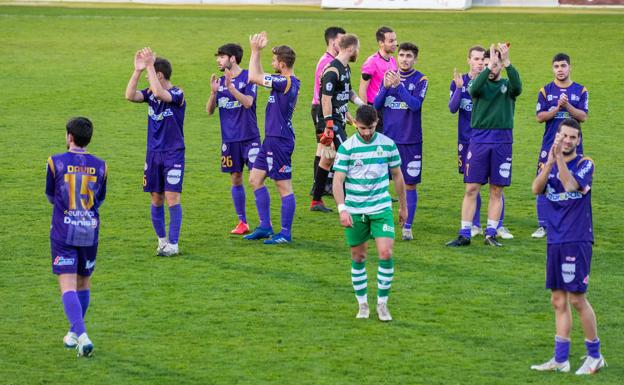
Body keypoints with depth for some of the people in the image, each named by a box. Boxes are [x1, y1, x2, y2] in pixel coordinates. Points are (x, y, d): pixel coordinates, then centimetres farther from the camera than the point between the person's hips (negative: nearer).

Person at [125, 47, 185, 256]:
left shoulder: (177, 94, -12)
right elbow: (130, 96, -9)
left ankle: (173, 244, -6)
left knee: (172, 197, -10)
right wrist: (137, 70, -14)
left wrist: (149, 66, -27)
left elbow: (159, 93, -32)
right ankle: (162, 240, 19)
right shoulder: (151, 93, 7)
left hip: (173, 154, -6)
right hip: (154, 153, 6)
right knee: (156, 198, 8)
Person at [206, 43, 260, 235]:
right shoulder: (220, 81, 8)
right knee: (236, 179, 8)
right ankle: (242, 222, 15)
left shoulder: (247, 77, -6)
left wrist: (231, 87, -28)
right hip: (229, 139, 5)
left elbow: (248, 102, -19)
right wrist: (213, 92, -13)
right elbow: (209, 110, 4)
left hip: (249, 137, -5)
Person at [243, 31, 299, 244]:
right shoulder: (289, 82, 10)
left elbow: (253, 77, -18)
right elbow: (259, 76, 22)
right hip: (272, 139, 10)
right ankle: (265, 227, 20)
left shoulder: (285, 82, -19)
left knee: (284, 186, -3)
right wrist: (257, 51, 18)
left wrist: (256, 51, -7)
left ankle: (286, 233, 2)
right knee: (255, 179, 15)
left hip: (280, 141, -10)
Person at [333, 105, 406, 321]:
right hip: (355, 211, 0)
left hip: (382, 208, 1)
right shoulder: (347, 147, -6)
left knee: (386, 253, -12)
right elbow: (338, 180, -9)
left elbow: (397, 176, 11)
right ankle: (362, 304, 20)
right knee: (358, 257, 6)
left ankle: (382, 303, 1)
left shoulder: (387, 144, 0)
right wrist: (342, 209, -21)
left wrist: (403, 206, 16)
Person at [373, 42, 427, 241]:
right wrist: (386, 87, -14)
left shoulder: (420, 80, -3)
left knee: (409, 184, 2)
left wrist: (398, 86, -25)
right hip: (388, 138, 3)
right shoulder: (388, 77, 8)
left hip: (411, 141, -3)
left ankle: (407, 227, 8)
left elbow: (416, 104, -17)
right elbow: (376, 105, 2)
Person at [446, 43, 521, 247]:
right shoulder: (480, 83, 7)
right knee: (471, 189, -1)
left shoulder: (507, 85, 7)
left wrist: (507, 63, -28)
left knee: (497, 191, 4)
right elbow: (473, 89, -18)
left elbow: (517, 87, -17)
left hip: (502, 141, 0)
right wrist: (489, 66, -26)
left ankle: (490, 234, 11)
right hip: (479, 140, 0)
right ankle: (464, 235, 2)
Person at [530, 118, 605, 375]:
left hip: (577, 240, -5)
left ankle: (595, 356, 4)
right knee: (558, 301, 8)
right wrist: (550, 162, -20)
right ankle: (560, 359, 13)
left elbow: (571, 185, -21)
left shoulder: (585, 164, -2)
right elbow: (536, 189, -7)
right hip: (554, 241, 5)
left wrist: (559, 157, -24)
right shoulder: (549, 164, 12)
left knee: (576, 298, -7)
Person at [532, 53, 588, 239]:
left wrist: (568, 106, -18)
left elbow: (583, 117, -3)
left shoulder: (580, 91, 6)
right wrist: (557, 108, -16)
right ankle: (542, 225, 2)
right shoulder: (545, 91, 5)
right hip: (549, 145, 0)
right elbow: (540, 117, -2)